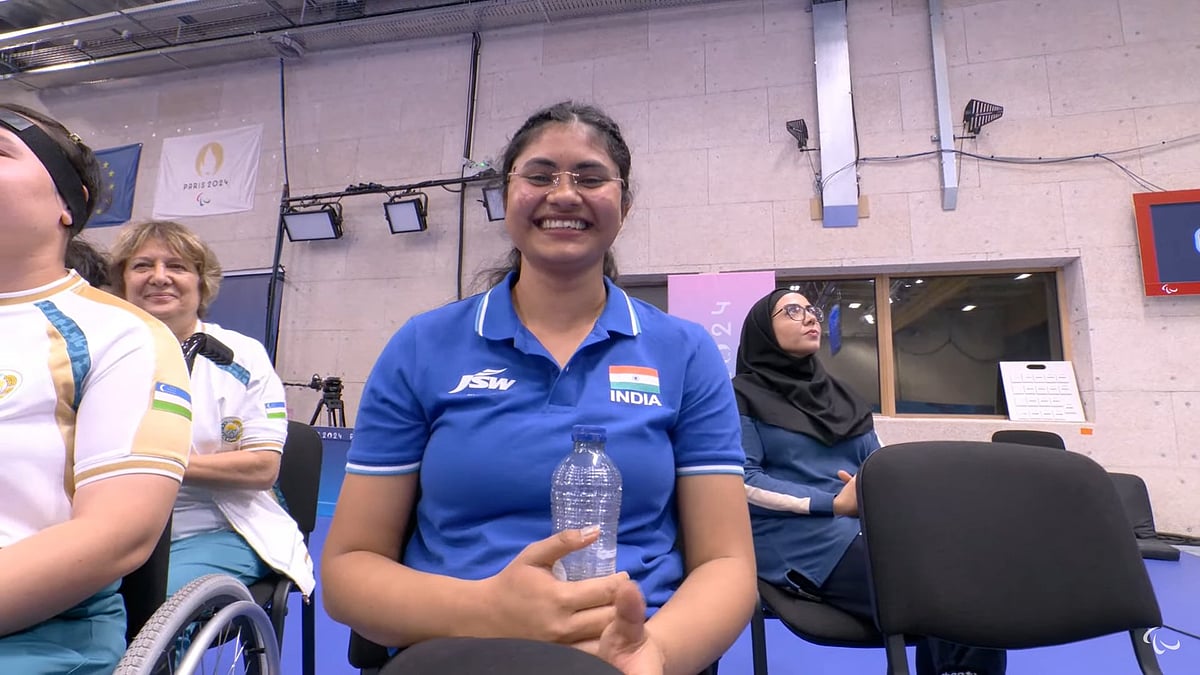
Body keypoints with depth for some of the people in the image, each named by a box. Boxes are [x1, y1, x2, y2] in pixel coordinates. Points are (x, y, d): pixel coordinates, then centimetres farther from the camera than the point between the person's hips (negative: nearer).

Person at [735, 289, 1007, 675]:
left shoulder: (841, 396, 22)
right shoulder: (743, 395, 3)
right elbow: (744, 482, -7)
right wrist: (835, 504, -14)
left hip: (869, 523, 6)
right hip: (793, 534, -6)